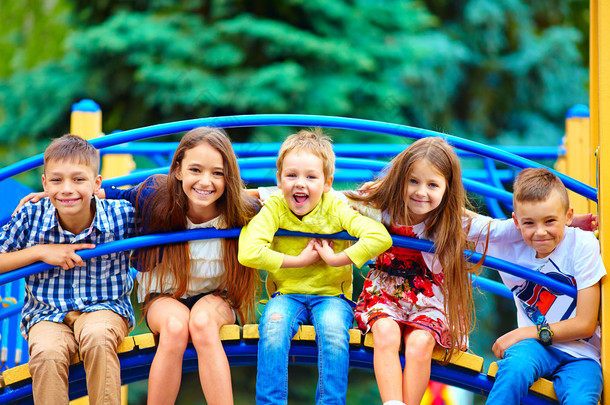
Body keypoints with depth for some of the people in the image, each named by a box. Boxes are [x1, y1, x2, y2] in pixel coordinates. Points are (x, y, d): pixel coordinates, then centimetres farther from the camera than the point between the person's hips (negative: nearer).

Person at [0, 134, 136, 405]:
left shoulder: (122, 216, -8)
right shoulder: (31, 217, -6)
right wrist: (40, 252, -13)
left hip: (104, 307, -1)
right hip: (47, 314, 1)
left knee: (97, 337, -35)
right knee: (46, 353, -31)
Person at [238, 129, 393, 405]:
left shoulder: (334, 209, -5)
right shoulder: (273, 208, -5)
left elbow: (381, 237, -18)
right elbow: (248, 253, -21)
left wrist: (336, 259, -18)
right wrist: (300, 261, -16)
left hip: (331, 294, 0)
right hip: (286, 293, 1)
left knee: (333, 331, -33)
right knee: (273, 328, -32)